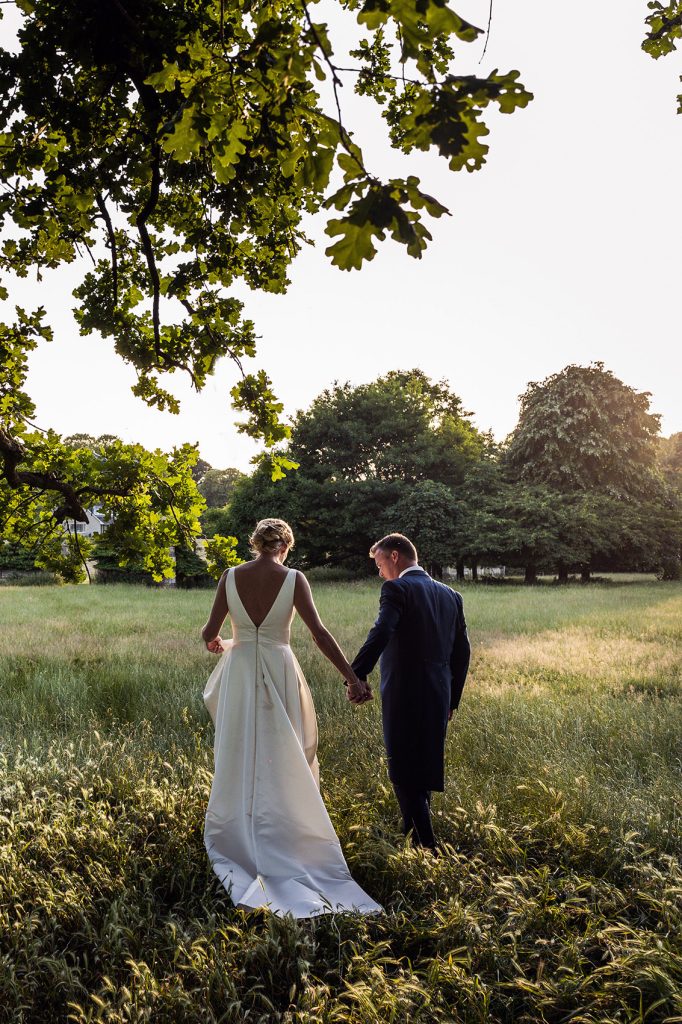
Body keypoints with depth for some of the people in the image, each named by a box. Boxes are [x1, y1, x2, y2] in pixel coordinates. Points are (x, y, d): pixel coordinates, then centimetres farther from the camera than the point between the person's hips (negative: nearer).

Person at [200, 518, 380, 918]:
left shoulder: (231, 577, -3)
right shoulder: (293, 579, -9)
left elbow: (210, 632, -1)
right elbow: (319, 633, -13)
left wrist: (217, 643, 23)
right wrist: (352, 676, -11)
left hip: (239, 673, 2)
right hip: (279, 673, -2)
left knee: (240, 758, 15)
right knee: (284, 760, 12)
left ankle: (238, 835, 26)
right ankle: (282, 836, 20)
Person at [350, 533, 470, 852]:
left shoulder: (397, 589, -9)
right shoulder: (451, 595, 13)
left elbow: (380, 635, -25)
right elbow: (462, 652, 15)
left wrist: (356, 677, -28)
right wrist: (452, 699, 22)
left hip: (403, 696, -7)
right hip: (438, 698, 7)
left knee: (405, 775, 1)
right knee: (424, 771, 19)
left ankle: (426, 848, 2)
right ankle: (414, 834, 31)